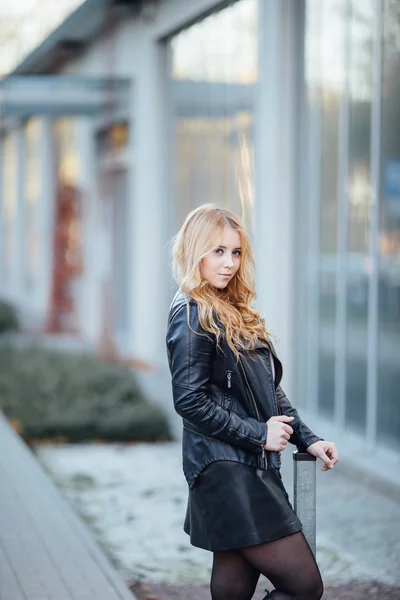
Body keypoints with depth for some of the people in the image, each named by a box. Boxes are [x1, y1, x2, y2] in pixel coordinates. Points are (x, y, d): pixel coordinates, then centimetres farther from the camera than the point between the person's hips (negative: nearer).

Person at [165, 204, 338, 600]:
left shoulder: (236, 313, 17)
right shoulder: (192, 317, -10)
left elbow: (269, 390, 20)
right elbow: (189, 401, -16)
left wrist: (306, 439, 8)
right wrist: (259, 434, -14)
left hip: (253, 470, 9)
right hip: (225, 473, -9)